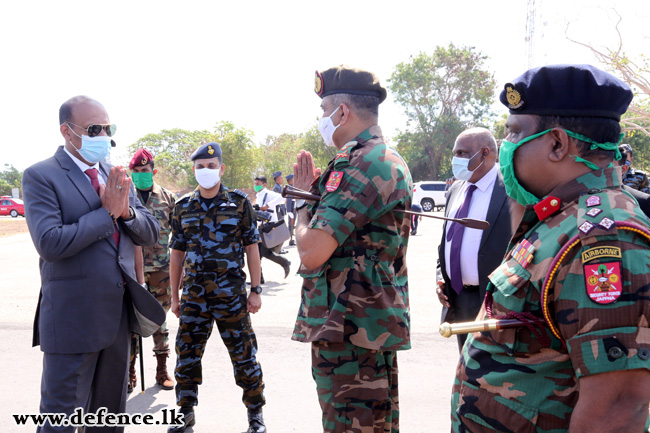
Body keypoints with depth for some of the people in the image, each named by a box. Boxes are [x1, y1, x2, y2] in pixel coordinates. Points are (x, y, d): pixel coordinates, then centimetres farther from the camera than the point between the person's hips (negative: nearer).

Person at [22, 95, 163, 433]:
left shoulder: (116, 177, 10)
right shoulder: (41, 176, -10)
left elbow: (150, 234, 7)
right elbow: (50, 243, -22)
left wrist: (126, 211, -13)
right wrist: (107, 212, -17)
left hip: (119, 314, 7)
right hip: (73, 316, -6)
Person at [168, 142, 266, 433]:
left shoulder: (239, 203, -1)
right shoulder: (183, 207, 7)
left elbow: (252, 248, 1)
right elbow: (177, 253, 11)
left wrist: (255, 290, -4)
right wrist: (174, 295, 10)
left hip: (231, 294, -3)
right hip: (194, 295, 3)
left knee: (243, 353, 4)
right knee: (187, 354, 9)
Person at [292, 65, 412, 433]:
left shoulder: (362, 164, -18)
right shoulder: (387, 159, 17)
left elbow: (312, 252, -22)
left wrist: (302, 208, -3)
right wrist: (313, 192, 13)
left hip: (351, 325, -11)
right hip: (372, 321, 11)